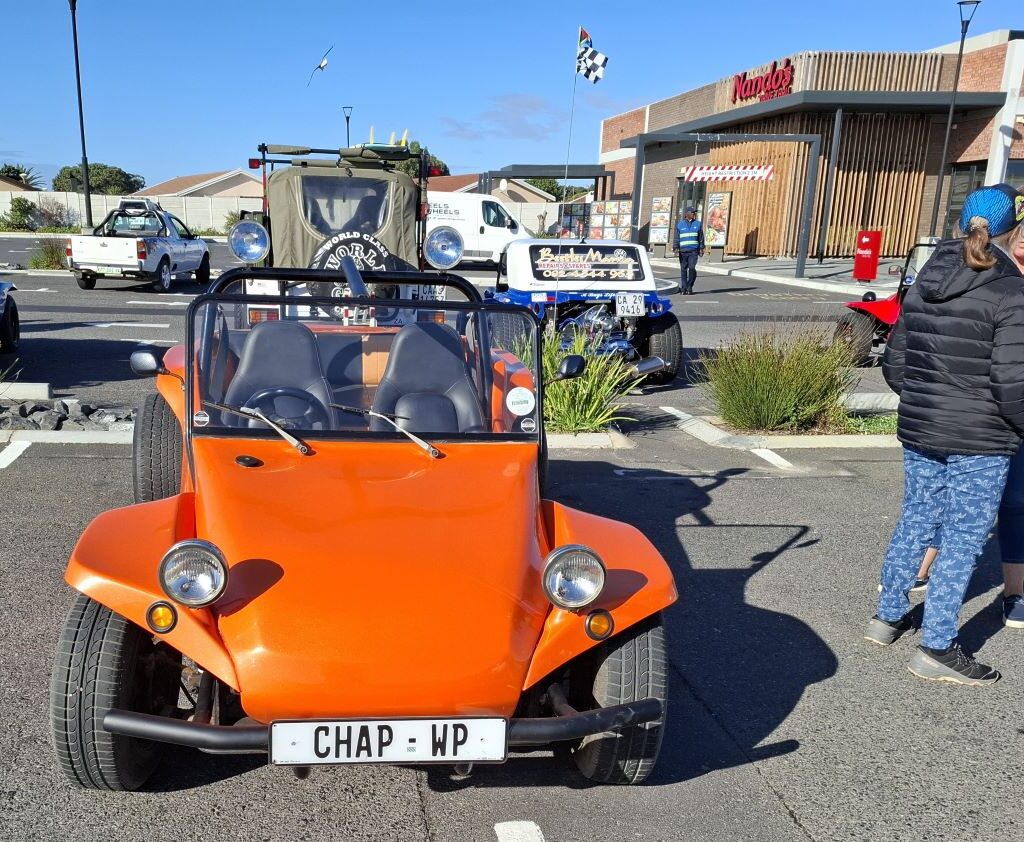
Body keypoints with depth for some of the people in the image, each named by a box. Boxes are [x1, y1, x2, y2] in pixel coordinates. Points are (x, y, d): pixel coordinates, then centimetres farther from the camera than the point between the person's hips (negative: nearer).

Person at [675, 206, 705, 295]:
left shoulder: (698, 223, 10)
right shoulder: (680, 224, 7)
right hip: (683, 251, 0)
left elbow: (701, 237, 11)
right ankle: (684, 288, 9)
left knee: (692, 268, -12)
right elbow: (677, 237, 6)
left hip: (693, 251, 0)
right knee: (683, 269, 2)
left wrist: (701, 248, 5)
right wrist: (676, 248, -4)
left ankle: (690, 287, 2)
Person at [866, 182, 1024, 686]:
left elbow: (894, 362, 10)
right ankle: (936, 649, 11)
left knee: (915, 522, 19)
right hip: (980, 443, -6)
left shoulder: (924, 285, 5)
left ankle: (888, 617, 31)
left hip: (919, 433, 6)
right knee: (963, 539, 4)